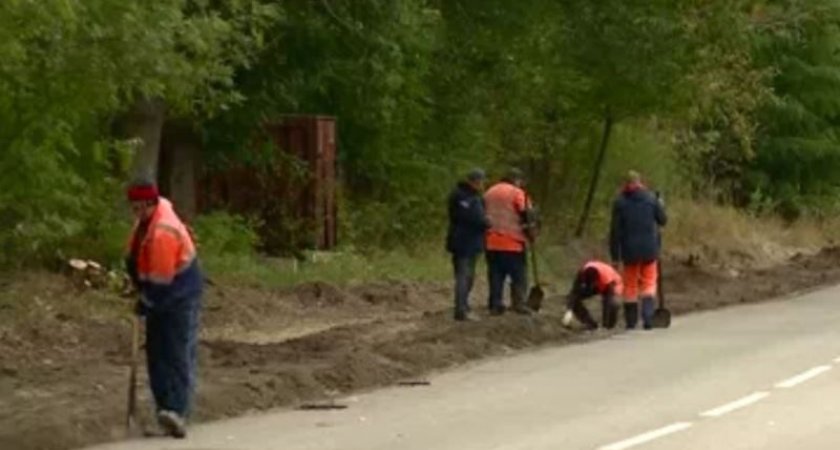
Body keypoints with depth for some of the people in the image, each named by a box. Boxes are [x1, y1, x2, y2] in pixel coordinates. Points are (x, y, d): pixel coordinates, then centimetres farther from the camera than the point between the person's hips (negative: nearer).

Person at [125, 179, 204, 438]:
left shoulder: (163, 232, -26)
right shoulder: (148, 218, 3)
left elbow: (161, 280, -24)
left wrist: (146, 302, -10)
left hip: (180, 297, -10)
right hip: (159, 296, 10)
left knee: (179, 354, -14)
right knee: (156, 353, 7)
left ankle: (177, 411, -23)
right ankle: (167, 408, 9)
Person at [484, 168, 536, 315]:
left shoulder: (489, 193, 15)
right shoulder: (517, 193, -7)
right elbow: (527, 215, -11)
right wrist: (531, 233, 2)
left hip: (491, 243, 6)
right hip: (512, 242, -6)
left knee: (495, 275, 9)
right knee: (519, 275, 2)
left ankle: (495, 305, 8)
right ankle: (519, 304, -2)